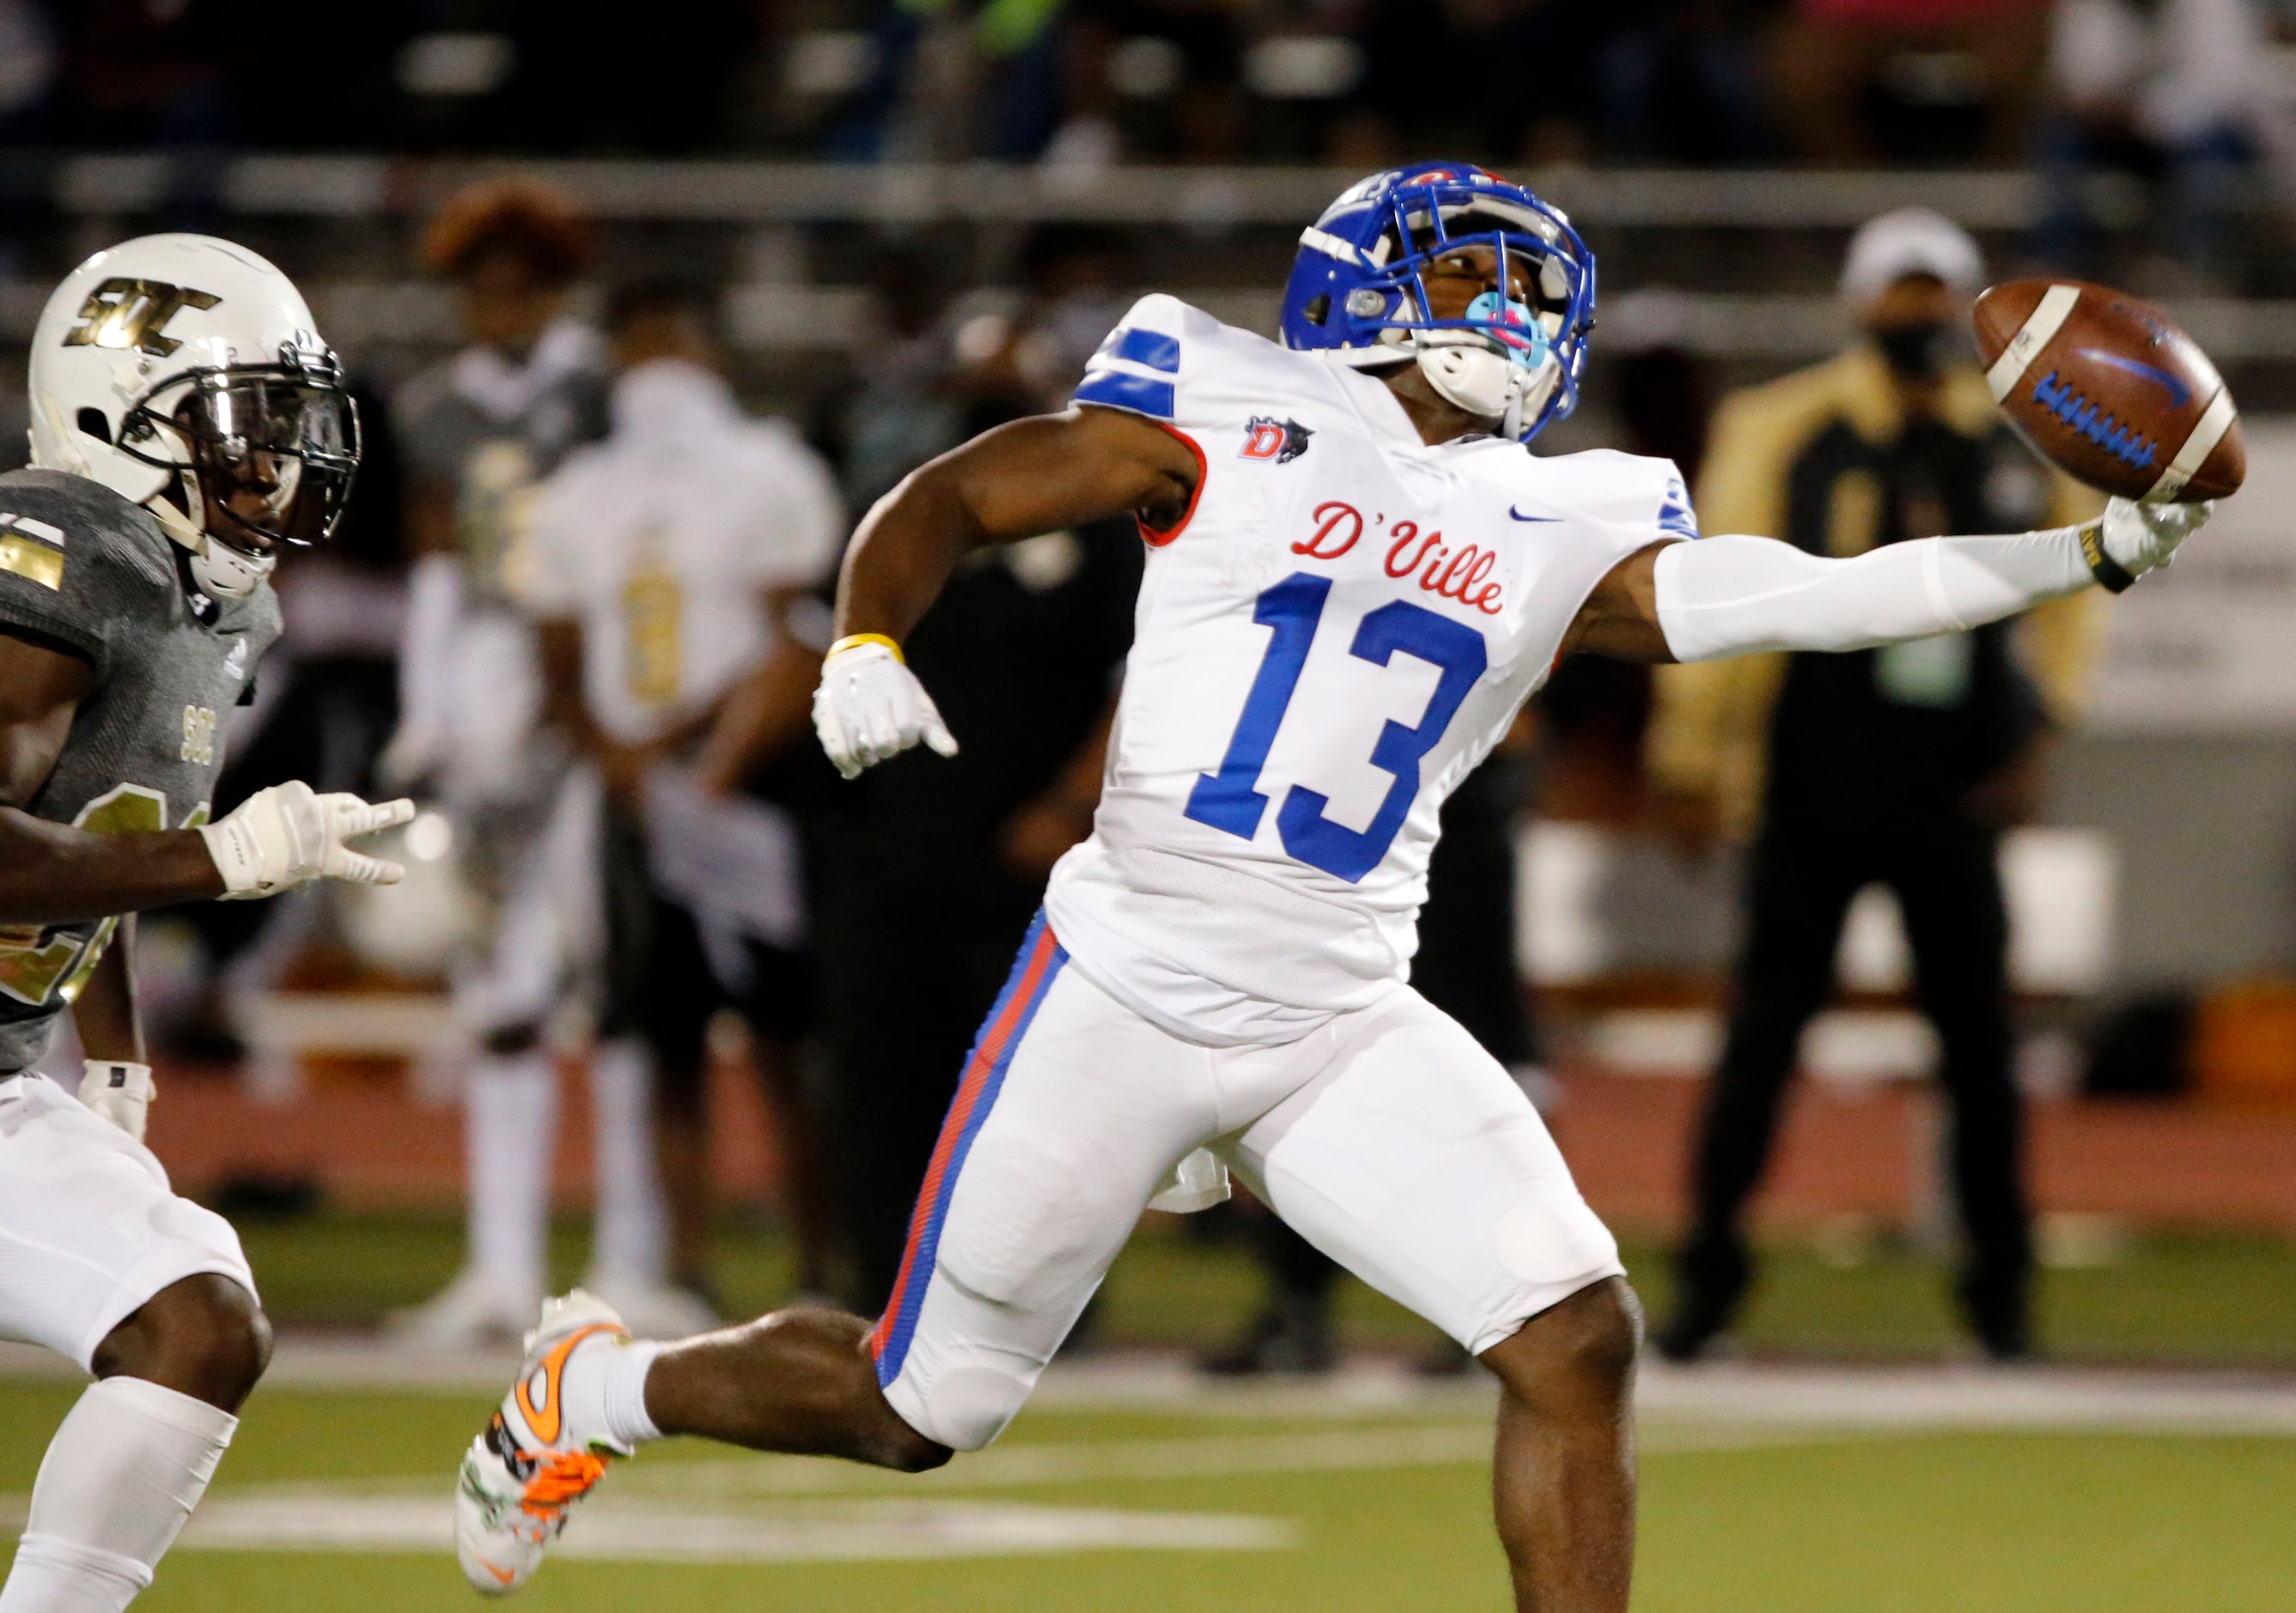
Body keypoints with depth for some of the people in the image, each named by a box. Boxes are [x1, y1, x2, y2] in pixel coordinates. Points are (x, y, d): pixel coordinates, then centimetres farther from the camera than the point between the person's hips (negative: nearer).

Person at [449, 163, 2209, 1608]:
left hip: (1345, 1035, 4)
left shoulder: (1562, 535, 8)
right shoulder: (1238, 421, -1)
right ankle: (596, 1387, 34)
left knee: (1577, 1343, -12)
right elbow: (941, 500, 3)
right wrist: (869, 645, -16)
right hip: (1128, 997, -4)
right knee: (914, 1407, 5)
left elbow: (1797, 598, -2)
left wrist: (2082, 551, -10)